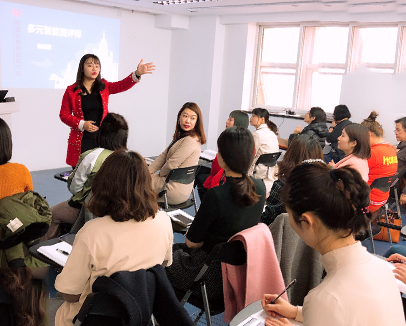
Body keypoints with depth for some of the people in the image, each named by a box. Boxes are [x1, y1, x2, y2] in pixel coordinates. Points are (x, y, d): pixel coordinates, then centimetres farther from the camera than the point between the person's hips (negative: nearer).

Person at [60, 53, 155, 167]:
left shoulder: (103, 87, 8)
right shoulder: (71, 90, 2)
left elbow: (121, 85, -9)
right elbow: (64, 115, 4)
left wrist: (137, 74, -26)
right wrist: (81, 124, -12)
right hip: (81, 141, -1)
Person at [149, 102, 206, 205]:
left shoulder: (191, 141, -23)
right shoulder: (181, 137, 10)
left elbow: (171, 165, -22)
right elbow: (163, 156, 10)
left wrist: (160, 173, -2)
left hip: (176, 191, -10)